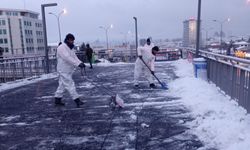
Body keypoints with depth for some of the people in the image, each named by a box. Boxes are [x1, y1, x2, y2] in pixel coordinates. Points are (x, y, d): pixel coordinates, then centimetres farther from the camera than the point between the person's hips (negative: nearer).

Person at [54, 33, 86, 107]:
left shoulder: (69, 48, 17)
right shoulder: (61, 48, -16)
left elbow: (74, 57, 10)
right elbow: (67, 58, -28)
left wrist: (80, 63, -8)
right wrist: (78, 64, -34)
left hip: (68, 71, 10)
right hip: (63, 71, -10)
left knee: (62, 85, 14)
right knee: (70, 85, -9)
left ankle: (57, 100, 24)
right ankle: (77, 100, -7)